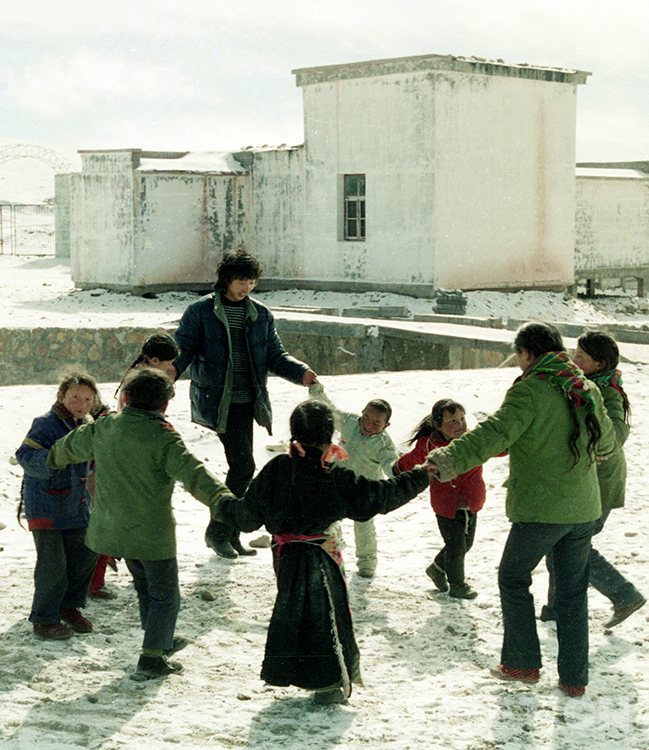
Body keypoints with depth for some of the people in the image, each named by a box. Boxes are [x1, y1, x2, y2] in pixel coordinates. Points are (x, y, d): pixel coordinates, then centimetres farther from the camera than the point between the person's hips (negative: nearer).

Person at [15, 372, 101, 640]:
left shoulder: (86, 425, 6)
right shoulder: (45, 424, -17)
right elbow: (25, 455, -28)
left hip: (77, 505, 8)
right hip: (45, 505, -8)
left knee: (85, 555, 11)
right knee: (52, 563, -6)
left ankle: (69, 606, 31)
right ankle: (44, 621, 9)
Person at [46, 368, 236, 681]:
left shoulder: (104, 427, 2)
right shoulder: (162, 438, -19)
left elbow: (73, 445, 21)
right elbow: (190, 470, -33)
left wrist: (56, 457, 43)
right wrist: (219, 496, -43)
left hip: (112, 528, 7)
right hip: (151, 532, -7)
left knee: (145, 586, 26)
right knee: (165, 594, 9)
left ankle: (161, 640, 40)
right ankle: (151, 659, 7)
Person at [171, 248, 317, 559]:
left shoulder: (261, 315, 13)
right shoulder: (200, 311, -1)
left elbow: (275, 355, 13)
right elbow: (183, 346, -6)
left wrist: (300, 372, -6)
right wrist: (173, 367, -28)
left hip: (247, 402, 6)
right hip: (217, 401, -6)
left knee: (241, 468, 10)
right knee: (243, 465, -13)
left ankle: (228, 534, 23)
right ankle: (218, 531, 1)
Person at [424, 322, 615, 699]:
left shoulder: (531, 391, -14)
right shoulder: (587, 390, 7)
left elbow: (495, 433, -29)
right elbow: (608, 441, 21)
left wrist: (452, 459, -37)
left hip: (540, 511, -6)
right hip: (584, 509, 6)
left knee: (513, 578, 14)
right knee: (573, 591, 14)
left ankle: (522, 663, 17)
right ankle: (574, 677, 17)